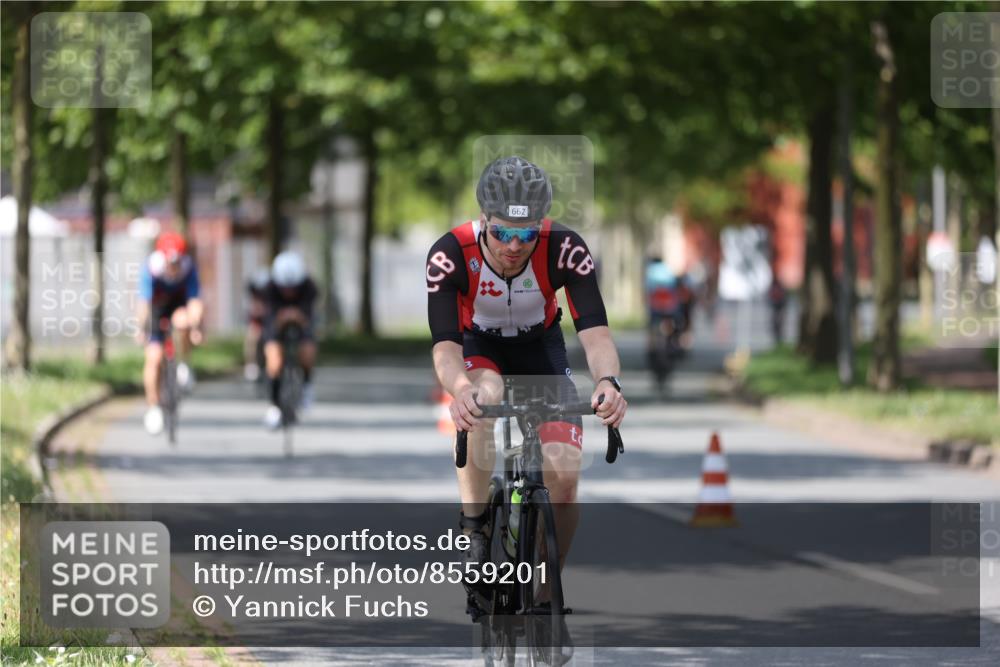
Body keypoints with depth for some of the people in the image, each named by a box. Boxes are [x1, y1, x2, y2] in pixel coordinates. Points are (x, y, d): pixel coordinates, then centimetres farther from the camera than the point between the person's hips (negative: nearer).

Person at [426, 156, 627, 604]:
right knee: (484, 400, -38)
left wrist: (608, 380, -58)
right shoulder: (450, 255, -32)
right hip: (477, 346, -1)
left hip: (540, 348, 1)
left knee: (564, 476, -15)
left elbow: (594, 330, -37)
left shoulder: (564, 249, -30)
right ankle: (474, 530, -22)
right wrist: (460, 388, -60)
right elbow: (444, 343, -38)